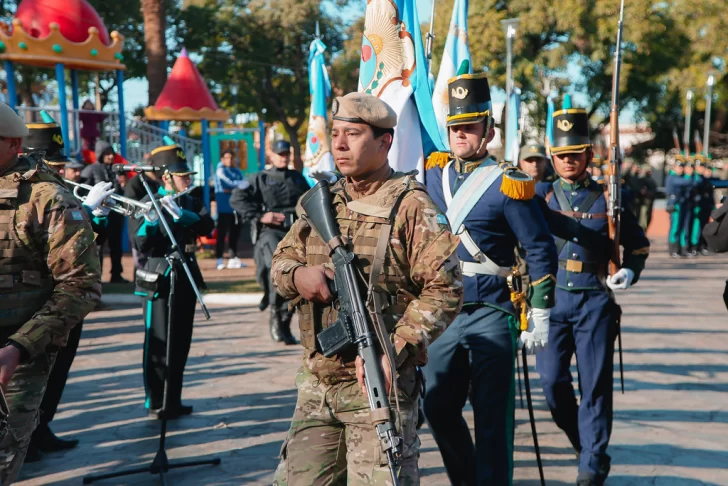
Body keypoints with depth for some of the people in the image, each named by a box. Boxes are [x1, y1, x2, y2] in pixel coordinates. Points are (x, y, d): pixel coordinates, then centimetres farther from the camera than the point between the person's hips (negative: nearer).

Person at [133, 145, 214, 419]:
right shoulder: (149, 203, -5)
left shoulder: (191, 203, 10)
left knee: (180, 345, 10)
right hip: (158, 281, -5)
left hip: (185, 281, 6)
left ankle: (173, 401, 20)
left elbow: (207, 226, -11)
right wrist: (149, 221, -32)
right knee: (158, 345, -4)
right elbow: (142, 247, -14)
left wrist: (178, 213, -25)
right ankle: (155, 404, 3)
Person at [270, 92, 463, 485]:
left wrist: (395, 351, -24)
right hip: (316, 385, 6)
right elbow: (279, 262, 17)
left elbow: (444, 288, -14)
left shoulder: (410, 205, -7)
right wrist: (296, 275, -8)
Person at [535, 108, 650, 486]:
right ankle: (584, 442, 25)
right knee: (552, 381, 0)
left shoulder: (606, 198, 7)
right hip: (552, 298, 1)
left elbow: (639, 243, 15)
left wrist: (630, 271, -2)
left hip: (595, 300, -1)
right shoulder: (543, 195, 7)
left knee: (595, 384, 1)